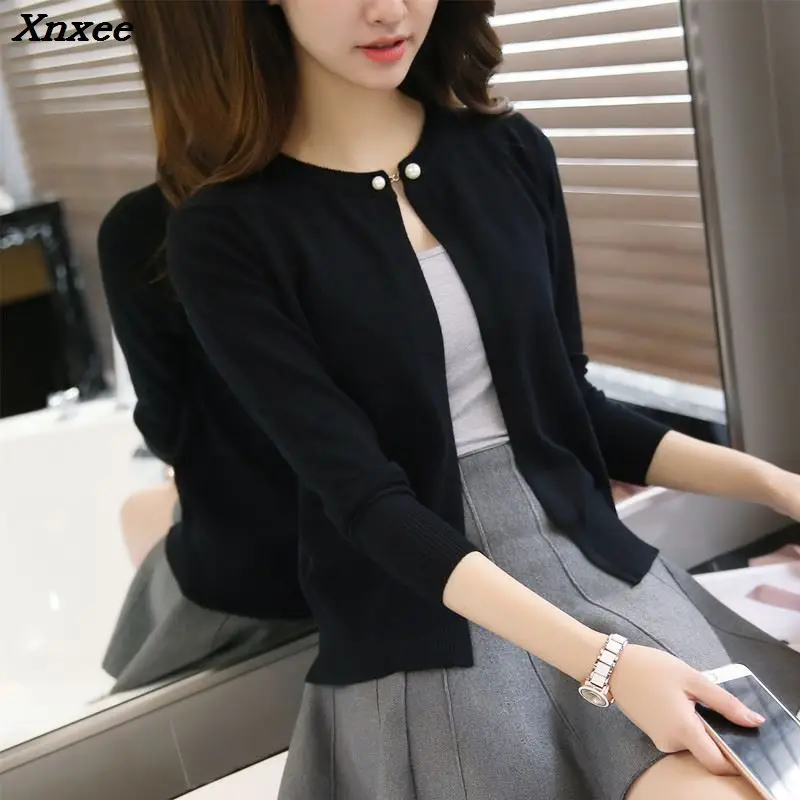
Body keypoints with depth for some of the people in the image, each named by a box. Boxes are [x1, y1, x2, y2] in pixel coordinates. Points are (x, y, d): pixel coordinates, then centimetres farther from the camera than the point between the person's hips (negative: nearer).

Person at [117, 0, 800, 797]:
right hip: (422, 627, -3)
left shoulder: (509, 151, 3)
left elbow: (570, 401, 9)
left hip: (583, 550, 4)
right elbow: (364, 497, -17)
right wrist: (599, 660, -26)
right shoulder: (226, 234, -11)